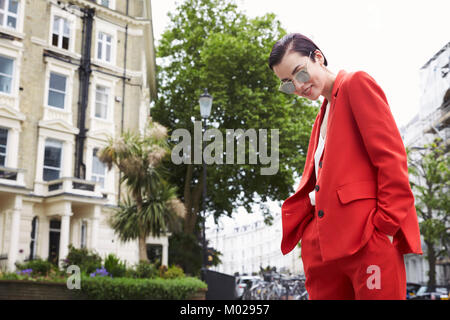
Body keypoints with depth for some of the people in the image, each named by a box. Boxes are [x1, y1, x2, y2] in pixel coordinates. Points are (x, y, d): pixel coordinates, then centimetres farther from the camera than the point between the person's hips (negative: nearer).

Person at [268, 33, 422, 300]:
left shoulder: (357, 83, 2)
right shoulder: (324, 113, 27)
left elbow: (391, 156, -9)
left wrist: (387, 225, -15)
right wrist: (298, 225, 10)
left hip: (367, 235, -8)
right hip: (323, 243, 8)